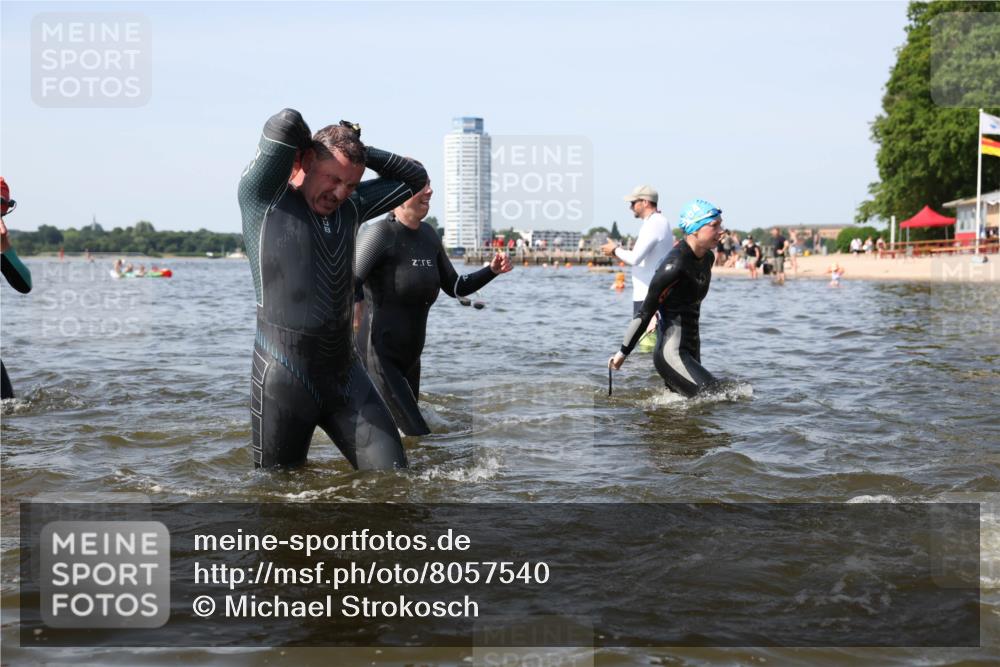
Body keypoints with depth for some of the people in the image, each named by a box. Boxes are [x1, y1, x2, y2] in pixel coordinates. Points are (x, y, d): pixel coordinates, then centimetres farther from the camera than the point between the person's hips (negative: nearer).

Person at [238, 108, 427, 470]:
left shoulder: (350, 207, 11)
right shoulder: (263, 197, -6)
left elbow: (413, 178, 20)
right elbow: (286, 122, -20)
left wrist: (358, 150, 10)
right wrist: (310, 147, 2)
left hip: (347, 375, 6)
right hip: (284, 379, -6)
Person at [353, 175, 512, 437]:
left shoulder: (428, 235, 9)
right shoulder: (379, 233, -14)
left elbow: (455, 287, 18)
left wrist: (493, 269, 5)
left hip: (409, 358, 9)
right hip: (378, 358, -9)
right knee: (419, 438, -16)